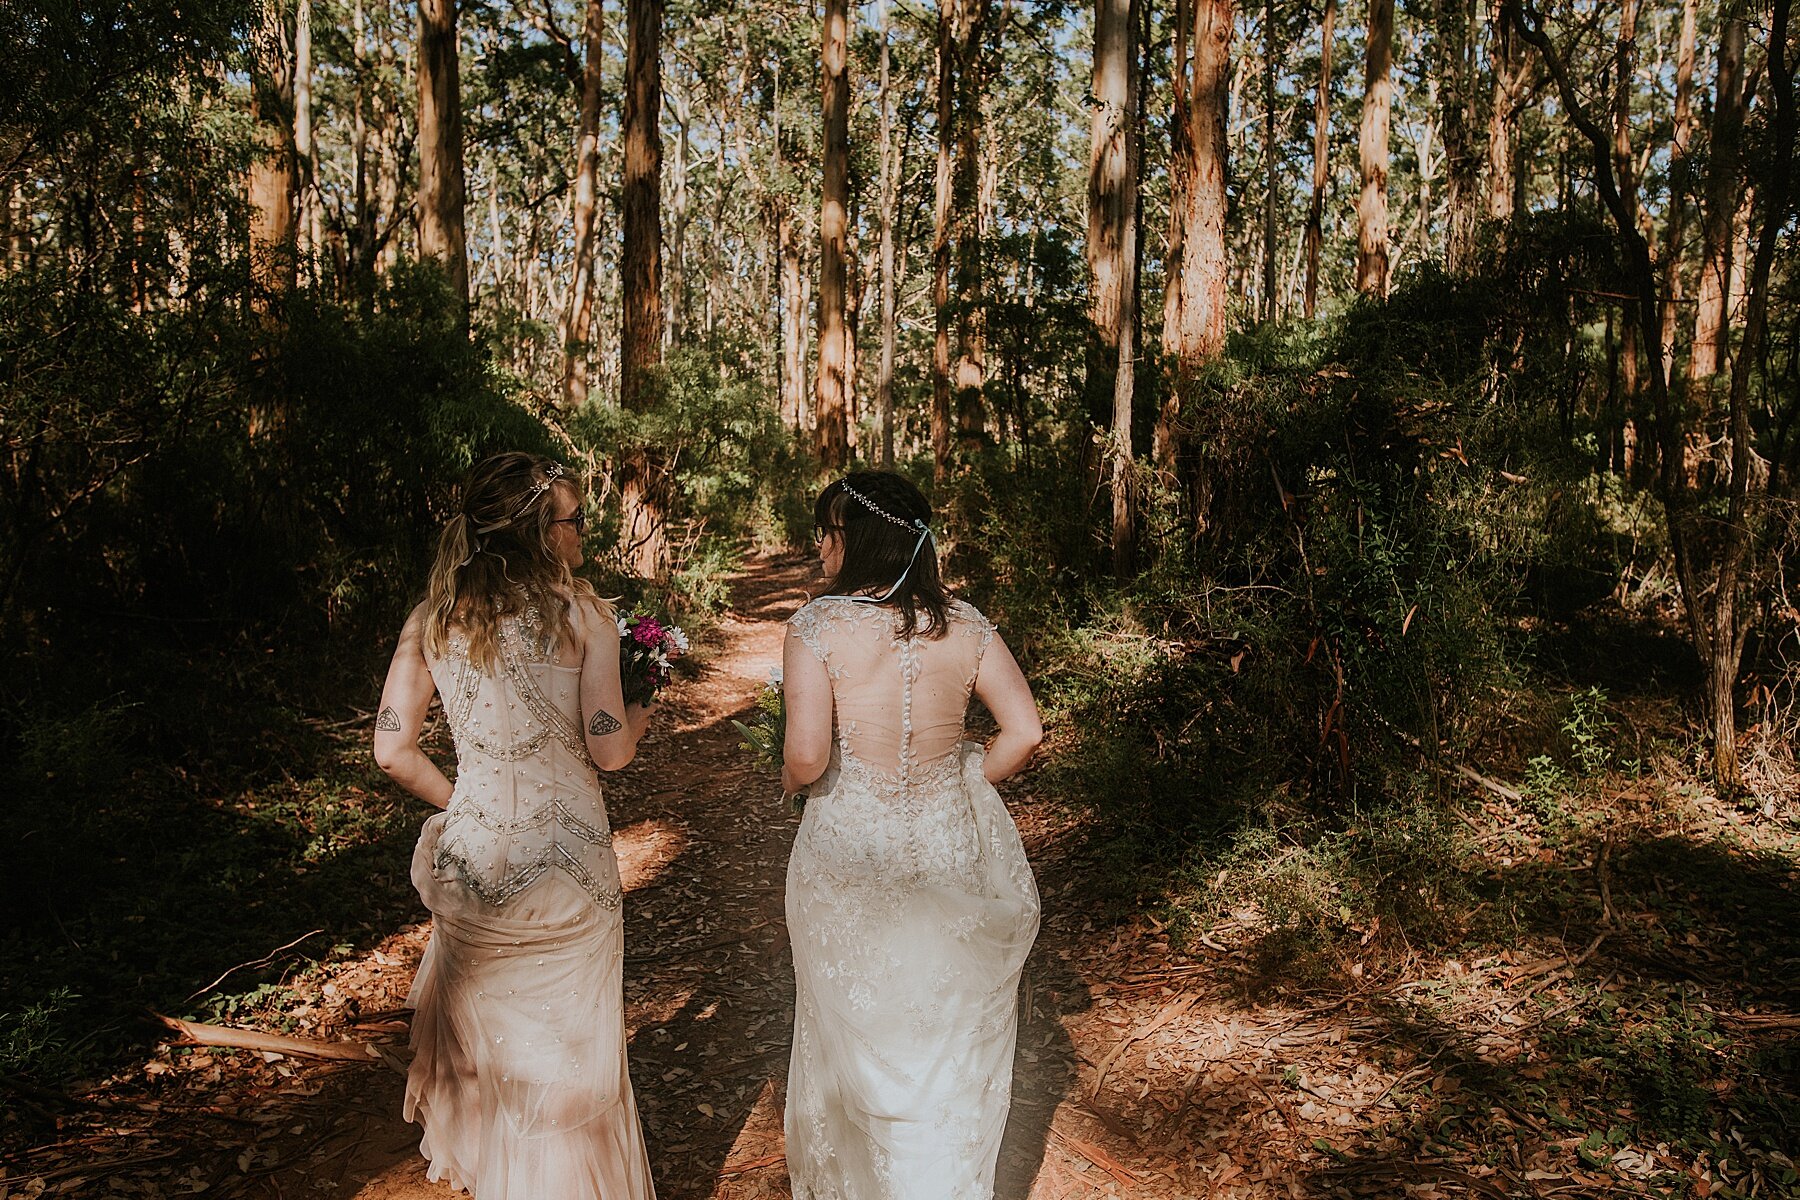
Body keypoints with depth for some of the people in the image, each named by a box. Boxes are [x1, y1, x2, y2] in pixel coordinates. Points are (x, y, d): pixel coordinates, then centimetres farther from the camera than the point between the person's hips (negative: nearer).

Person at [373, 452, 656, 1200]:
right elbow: (610, 750, -13)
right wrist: (642, 712, 8)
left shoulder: (432, 617, 0)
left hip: (471, 856, 4)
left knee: (486, 1036, 25)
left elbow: (392, 750, 0)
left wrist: (461, 802, 15)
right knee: (569, 1052, 14)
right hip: (565, 859, -4)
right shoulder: (582, 612, -12)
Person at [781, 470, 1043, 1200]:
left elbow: (806, 757, -23)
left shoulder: (819, 627, -17)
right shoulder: (964, 625, -6)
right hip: (950, 850, 3)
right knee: (950, 1038, 22)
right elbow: (1025, 732, -8)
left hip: (851, 855, -2)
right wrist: (967, 783, 6)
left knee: (856, 1031, 20)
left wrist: (789, 778, -1)